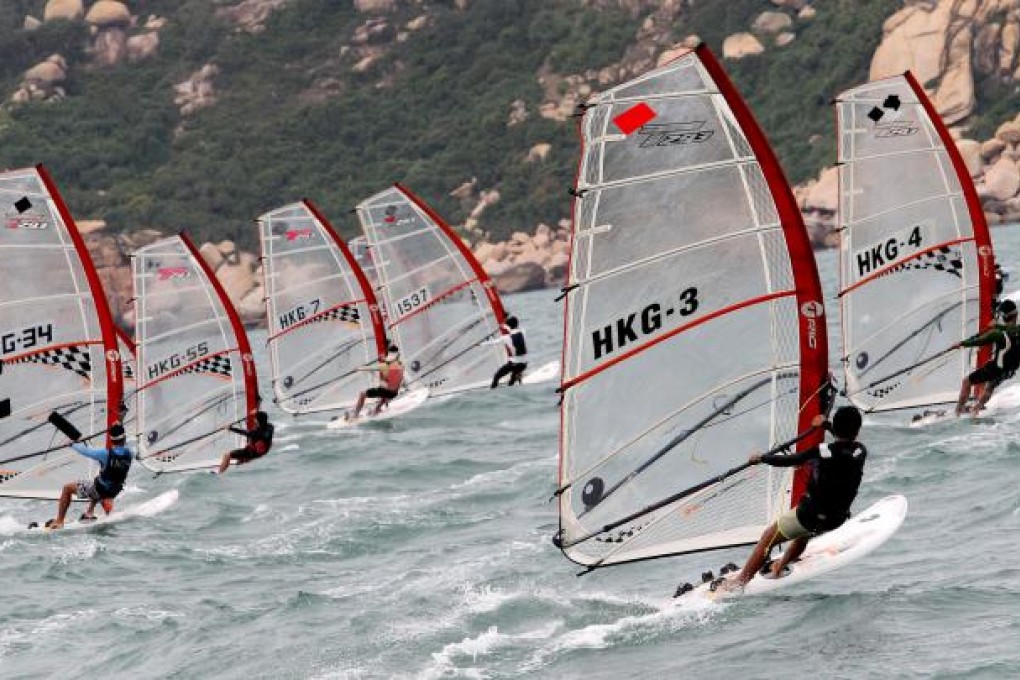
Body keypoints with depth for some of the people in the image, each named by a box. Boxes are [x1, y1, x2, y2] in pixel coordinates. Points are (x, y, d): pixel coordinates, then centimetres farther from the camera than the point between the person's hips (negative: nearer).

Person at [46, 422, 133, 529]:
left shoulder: (106, 454, -25)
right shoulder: (130, 455, -12)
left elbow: (86, 452, -14)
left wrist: (72, 444, 3)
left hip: (99, 490, -5)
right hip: (113, 492, 5)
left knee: (67, 488, 11)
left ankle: (59, 522, 9)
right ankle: (90, 512, 34)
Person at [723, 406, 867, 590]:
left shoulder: (824, 452, -21)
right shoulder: (861, 452, -7)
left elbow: (787, 460, -14)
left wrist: (761, 458, 2)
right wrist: (826, 425, 32)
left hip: (811, 515, -5)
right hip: (837, 519, 5)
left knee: (768, 537, 13)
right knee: (804, 532, 38)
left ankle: (739, 581, 16)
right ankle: (779, 568, 45)